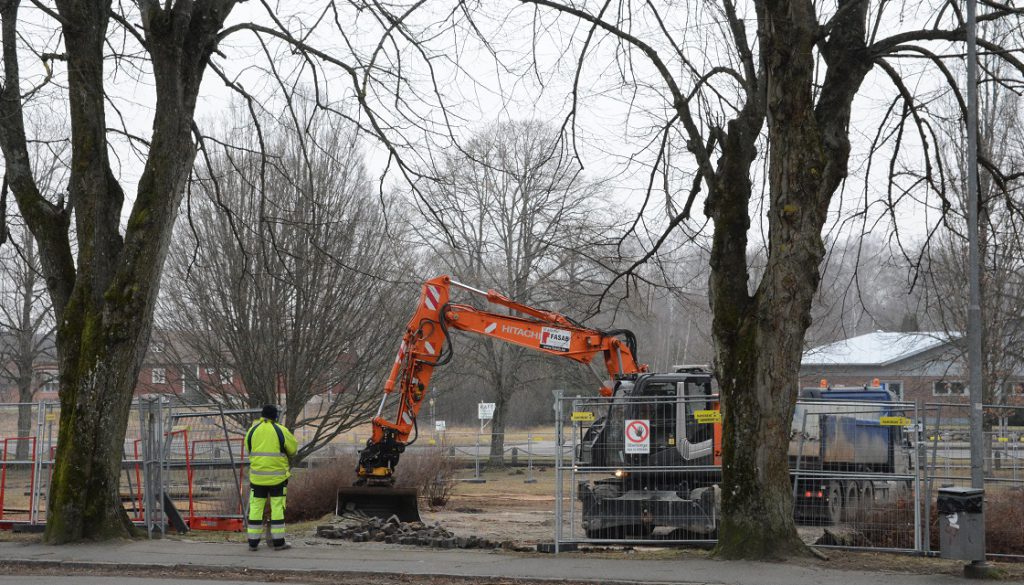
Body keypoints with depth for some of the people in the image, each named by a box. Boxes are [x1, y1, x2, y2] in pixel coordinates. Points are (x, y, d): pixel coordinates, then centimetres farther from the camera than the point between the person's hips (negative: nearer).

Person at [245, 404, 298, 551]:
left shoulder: (253, 430, -1)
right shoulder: (281, 431, -8)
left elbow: (248, 448, 12)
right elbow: (293, 448, 3)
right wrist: (285, 456, 25)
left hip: (257, 476, 2)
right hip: (277, 476, -2)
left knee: (256, 507, 7)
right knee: (277, 507, 4)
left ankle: (253, 542, 7)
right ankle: (278, 542, 5)